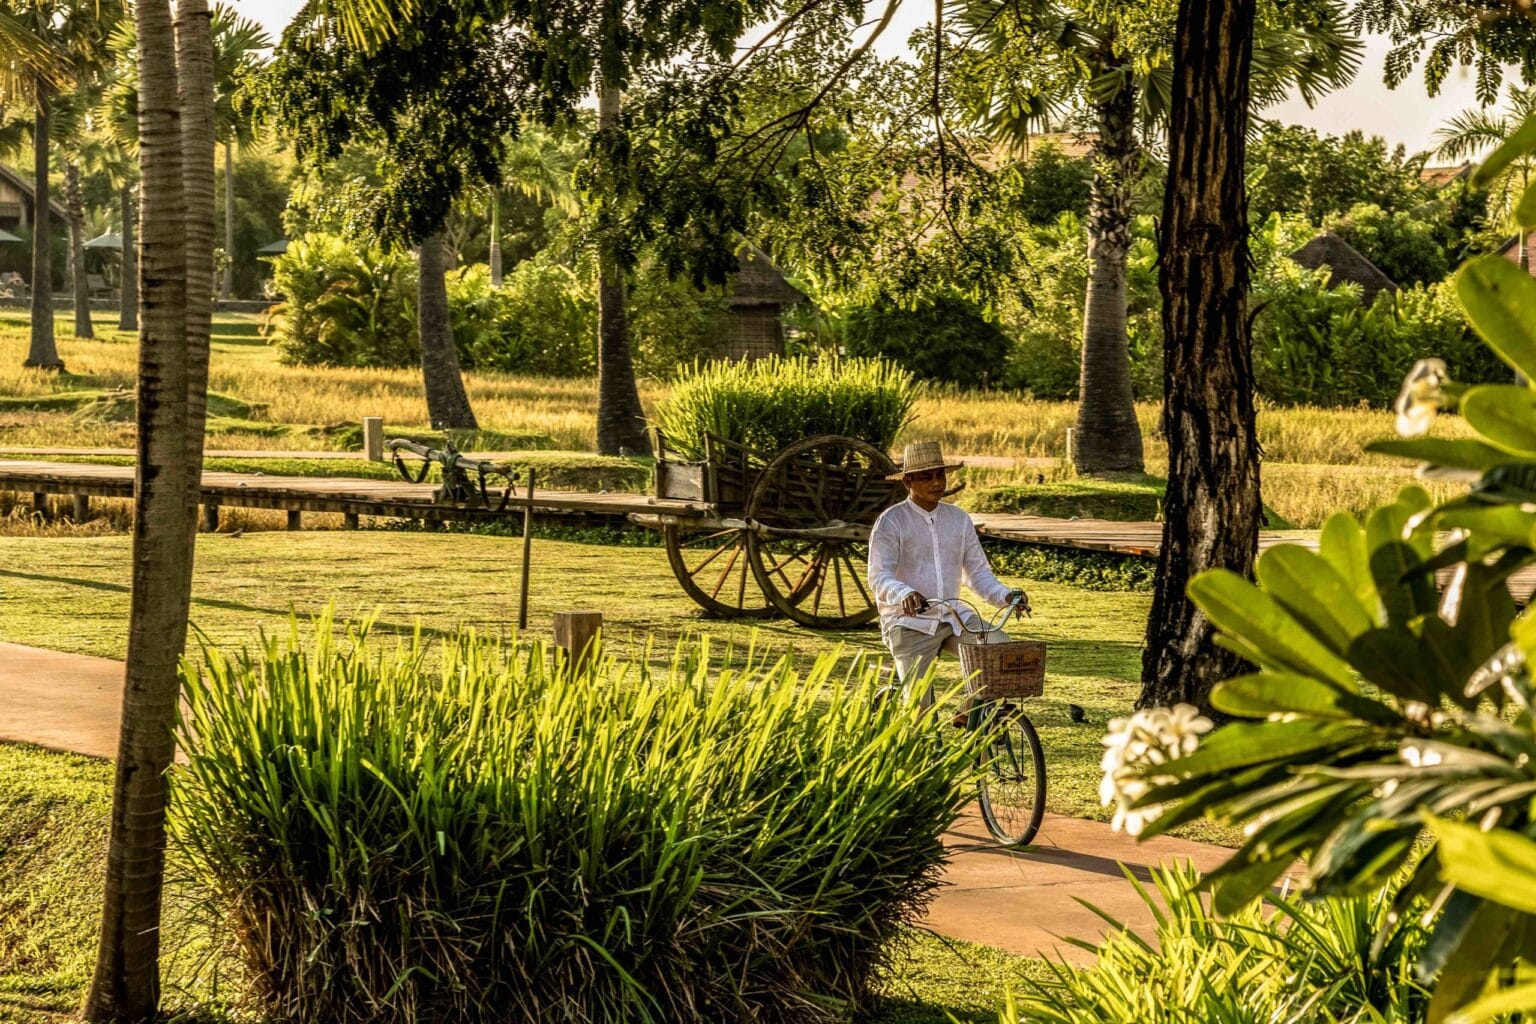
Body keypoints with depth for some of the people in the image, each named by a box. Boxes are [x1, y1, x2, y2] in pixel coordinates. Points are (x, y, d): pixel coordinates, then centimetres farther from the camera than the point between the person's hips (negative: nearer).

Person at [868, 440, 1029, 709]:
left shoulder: (959, 519, 10)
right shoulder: (890, 522, -6)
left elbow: (978, 573, 11)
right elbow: (879, 576, -16)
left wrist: (1005, 596, -9)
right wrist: (904, 594, -38)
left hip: (954, 617, 4)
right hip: (910, 621, -4)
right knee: (919, 706, -15)